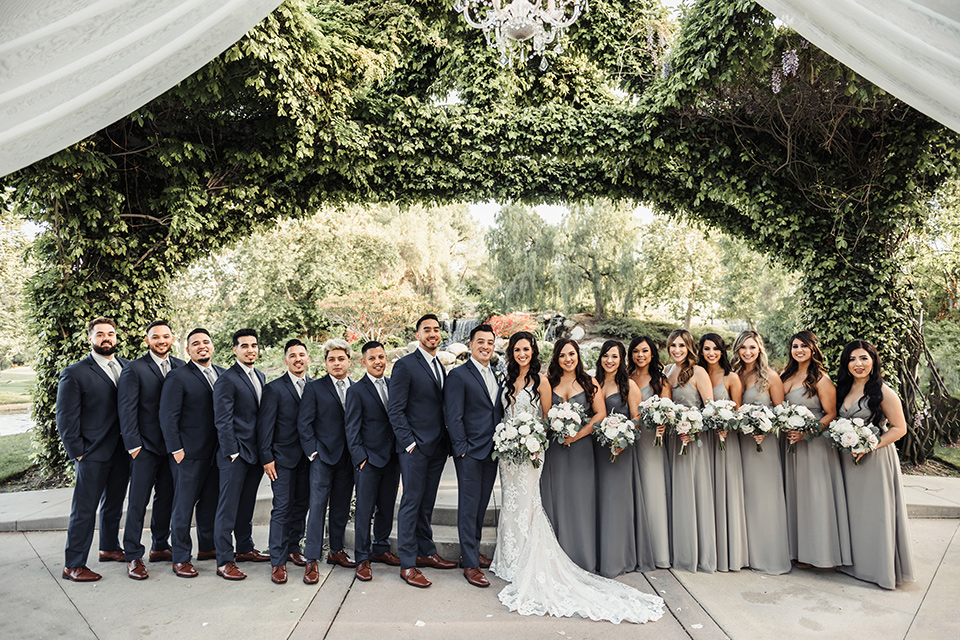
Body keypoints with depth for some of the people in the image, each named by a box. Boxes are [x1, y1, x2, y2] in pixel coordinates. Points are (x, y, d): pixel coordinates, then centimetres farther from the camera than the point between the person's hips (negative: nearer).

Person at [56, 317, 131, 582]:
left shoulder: (127, 368, 6)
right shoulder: (74, 374, -8)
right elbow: (66, 419, -8)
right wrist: (77, 452, -11)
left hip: (121, 451, 6)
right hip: (92, 454, -5)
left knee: (114, 503, 19)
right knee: (84, 510, 1)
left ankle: (109, 548, 35)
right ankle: (73, 565, 13)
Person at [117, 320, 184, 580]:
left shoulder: (180, 367, 6)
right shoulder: (134, 369, -7)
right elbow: (127, 410, -9)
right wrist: (133, 445, -12)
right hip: (145, 446, -4)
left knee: (166, 498, 14)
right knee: (138, 502, 1)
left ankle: (160, 546, 28)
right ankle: (133, 556, 12)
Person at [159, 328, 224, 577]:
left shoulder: (223, 374, 9)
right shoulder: (177, 377, -9)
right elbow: (168, 417, -10)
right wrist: (176, 449, -13)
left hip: (216, 452, 6)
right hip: (189, 454, -6)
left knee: (210, 502, 17)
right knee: (184, 506, 3)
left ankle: (207, 547, 32)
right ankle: (180, 558, 14)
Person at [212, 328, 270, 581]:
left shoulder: (260, 376, 12)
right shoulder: (226, 380, -11)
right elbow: (223, 421, -14)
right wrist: (233, 453, -15)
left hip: (256, 453, 7)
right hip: (235, 455, -7)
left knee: (247, 504, 18)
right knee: (228, 507, 0)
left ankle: (244, 548, 31)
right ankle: (224, 561, 7)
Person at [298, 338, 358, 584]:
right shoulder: (315, 388, -1)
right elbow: (304, 423, -3)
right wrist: (313, 451, -8)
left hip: (348, 458, 4)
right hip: (323, 456, -3)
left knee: (341, 506, 12)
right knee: (318, 505, -5)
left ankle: (336, 550, 26)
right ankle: (312, 560, 1)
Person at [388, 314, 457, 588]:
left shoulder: (440, 367, 15)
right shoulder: (405, 365, -8)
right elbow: (395, 410, -11)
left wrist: (448, 441, 9)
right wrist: (409, 442, -16)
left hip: (437, 448, 7)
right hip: (415, 447, -7)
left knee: (426, 504, 16)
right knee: (411, 503, -1)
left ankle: (426, 552, 28)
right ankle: (407, 564, 7)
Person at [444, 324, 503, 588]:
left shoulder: (497, 376, 13)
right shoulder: (458, 375, -9)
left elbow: (500, 413, 15)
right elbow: (453, 417, -12)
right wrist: (462, 449, -15)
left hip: (492, 452, 7)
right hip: (470, 453, -7)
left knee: (481, 504, 16)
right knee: (469, 506, 0)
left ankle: (472, 551, 31)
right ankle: (470, 564, 9)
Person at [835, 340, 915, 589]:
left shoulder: (883, 392, -10)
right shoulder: (843, 389, 8)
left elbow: (899, 428, -10)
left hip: (876, 459, -6)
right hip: (847, 459, 6)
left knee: (875, 511, 0)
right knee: (852, 510, 12)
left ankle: (882, 568, 14)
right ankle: (853, 562, 24)